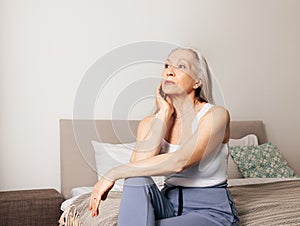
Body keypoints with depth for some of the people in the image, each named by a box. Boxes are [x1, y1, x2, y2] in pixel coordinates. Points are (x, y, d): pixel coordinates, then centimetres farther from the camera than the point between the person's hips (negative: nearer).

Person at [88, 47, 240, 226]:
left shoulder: (216, 115, -13)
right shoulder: (150, 123, 1)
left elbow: (178, 162, -28)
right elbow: (137, 166, -18)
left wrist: (113, 174, -23)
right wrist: (164, 113, -13)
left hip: (212, 210, -4)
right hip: (171, 203, 4)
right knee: (137, 179, -27)